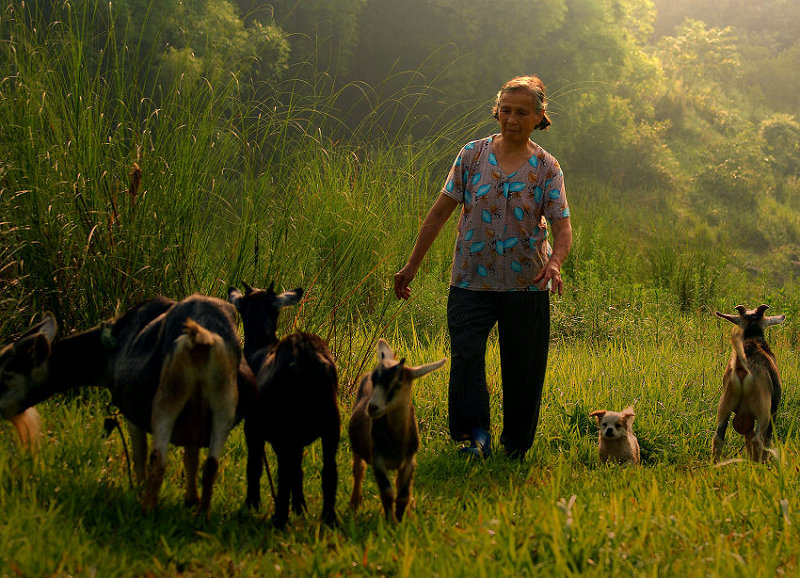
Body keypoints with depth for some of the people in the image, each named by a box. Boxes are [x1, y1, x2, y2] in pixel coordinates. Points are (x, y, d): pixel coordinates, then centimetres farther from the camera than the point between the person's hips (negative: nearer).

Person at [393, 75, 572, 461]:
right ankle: (475, 434, -17)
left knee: (522, 368, 3)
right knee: (466, 351, -18)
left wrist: (555, 262, -25)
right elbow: (440, 212, 7)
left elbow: (563, 227, -2)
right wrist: (412, 265, 7)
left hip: (527, 283, 0)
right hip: (473, 280, 0)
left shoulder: (546, 169, 2)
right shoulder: (473, 155, 4)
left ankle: (516, 448, 16)